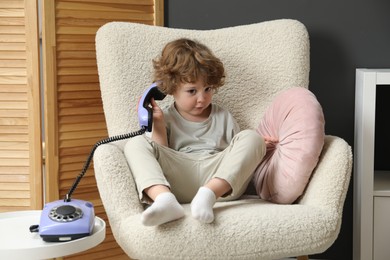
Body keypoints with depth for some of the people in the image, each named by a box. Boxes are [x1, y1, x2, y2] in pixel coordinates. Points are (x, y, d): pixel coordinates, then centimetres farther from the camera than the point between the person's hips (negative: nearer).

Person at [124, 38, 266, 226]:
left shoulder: (223, 117, 23)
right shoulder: (167, 117, 17)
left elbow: (239, 152, 22)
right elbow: (160, 153, 7)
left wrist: (260, 147, 1)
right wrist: (158, 125, -4)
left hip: (221, 179, 1)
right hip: (178, 180, -1)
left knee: (251, 138, -20)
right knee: (136, 144, -16)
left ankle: (208, 195, -40)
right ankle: (164, 199, -45)